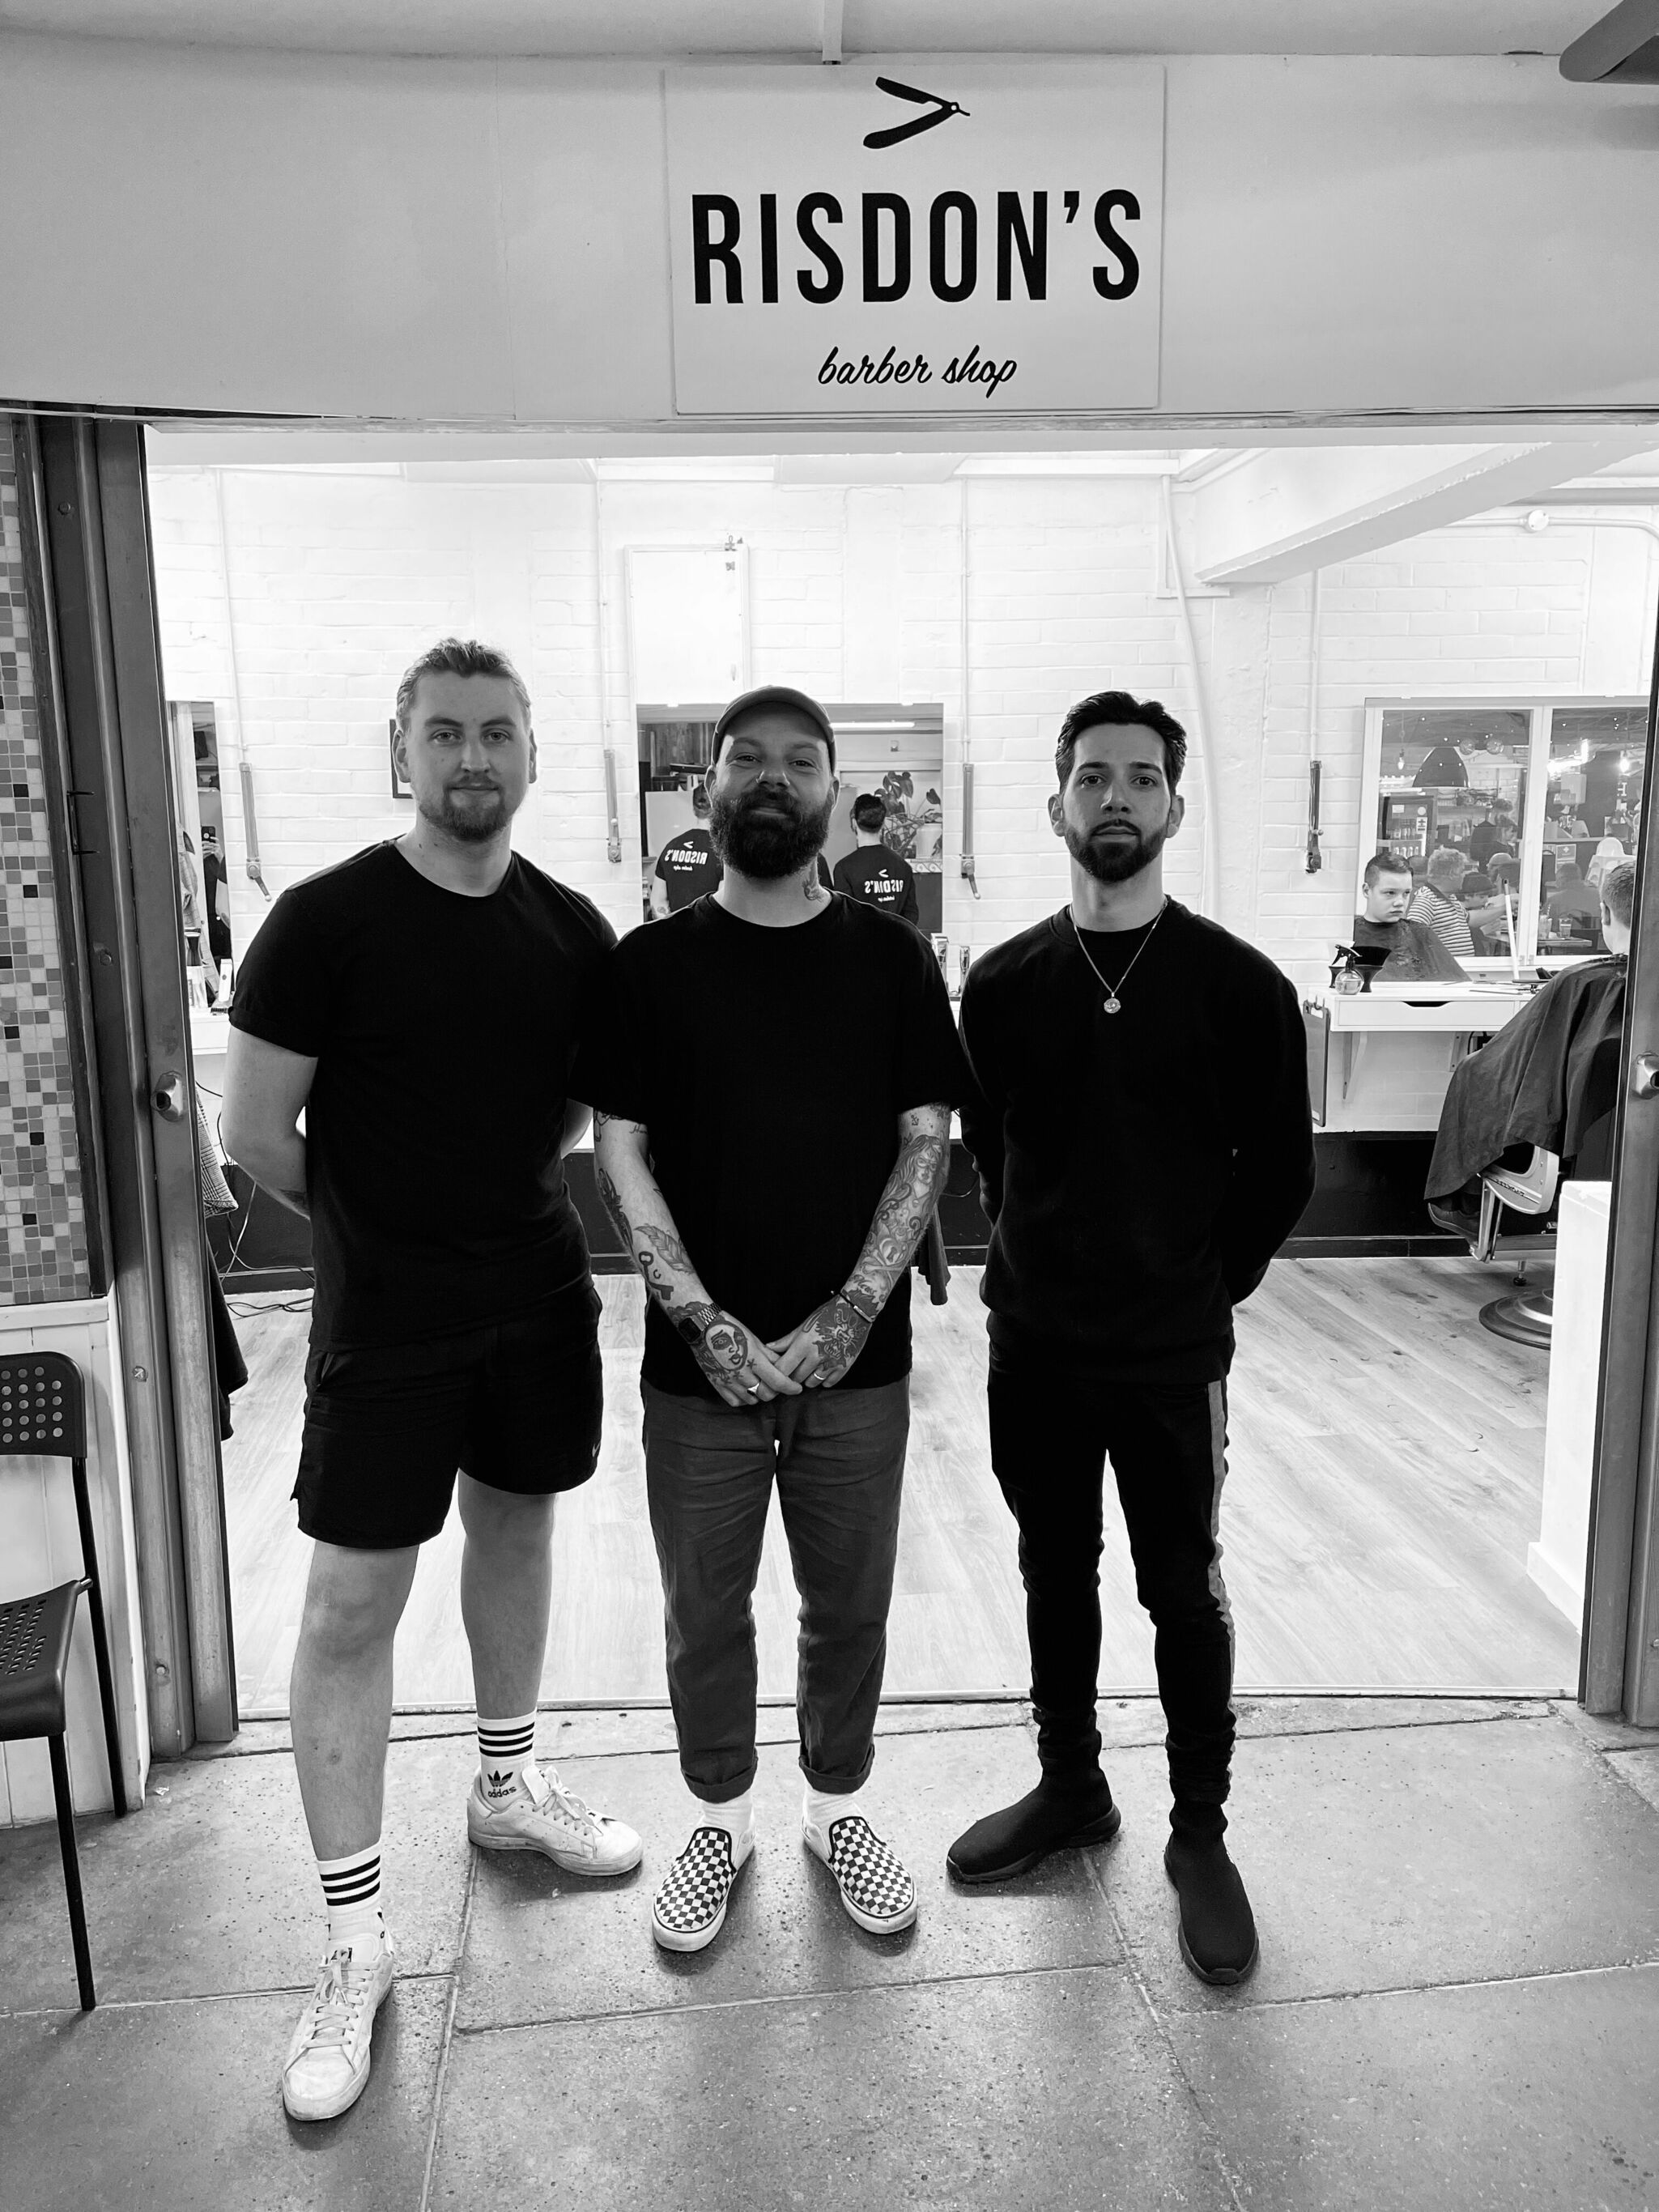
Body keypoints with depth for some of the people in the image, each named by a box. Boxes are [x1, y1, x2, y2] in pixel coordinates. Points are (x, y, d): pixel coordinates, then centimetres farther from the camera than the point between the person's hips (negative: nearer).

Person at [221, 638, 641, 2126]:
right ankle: (355, 1937, 17)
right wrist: (390, 1227, 2)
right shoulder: (326, 920, -12)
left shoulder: (573, 931, 0)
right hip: (384, 1326, -4)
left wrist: (492, 1202, 7)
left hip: (542, 1304, 4)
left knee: (517, 1531, 19)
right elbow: (255, 1136, -9)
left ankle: (509, 1787, 43)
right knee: (353, 1606, 0)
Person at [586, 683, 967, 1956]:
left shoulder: (890, 957, 1)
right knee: (705, 1611, 13)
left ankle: (839, 1805, 38)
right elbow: (622, 1155, -3)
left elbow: (926, 1144, -2)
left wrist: (851, 1313, -12)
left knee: (851, 1605, 15)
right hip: (701, 1362, 0)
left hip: (857, 1359, 1)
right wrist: (703, 1321, -14)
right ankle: (720, 1819, 36)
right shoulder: (652, 965, 0)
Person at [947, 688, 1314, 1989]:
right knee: (1055, 1574, 16)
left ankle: (1201, 1832, 28)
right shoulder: (1004, 984, -1)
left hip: (1171, 1355, -2)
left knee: (1183, 1591, 9)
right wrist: (1043, 1263, 9)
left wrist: (1204, 1288, 2)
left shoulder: (1239, 986, -8)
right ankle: (1070, 1789, 36)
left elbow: (1280, 1172, -1)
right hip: (1033, 1345, 3)